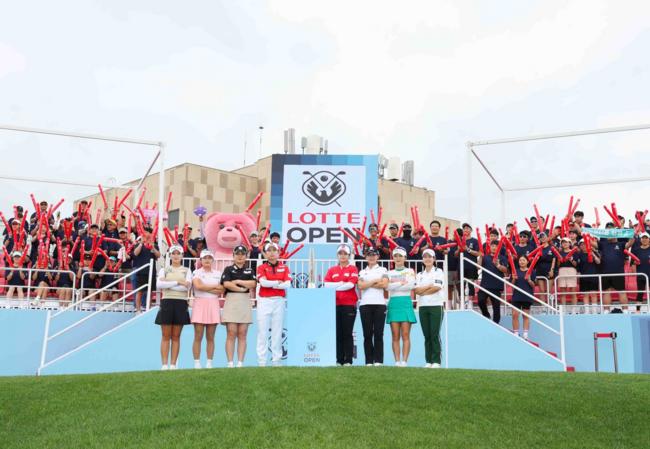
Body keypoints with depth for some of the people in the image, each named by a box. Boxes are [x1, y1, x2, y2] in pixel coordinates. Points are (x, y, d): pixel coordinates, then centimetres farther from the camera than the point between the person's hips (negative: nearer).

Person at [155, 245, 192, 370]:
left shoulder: (186, 271, 10)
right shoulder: (164, 270, 10)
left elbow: (187, 286, -8)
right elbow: (159, 285, -9)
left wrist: (168, 284, -10)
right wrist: (178, 282, -14)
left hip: (181, 304, 0)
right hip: (167, 302, 0)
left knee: (176, 337, 4)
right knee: (166, 336, 0)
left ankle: (173, 365, 8)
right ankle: (165, 365, 4)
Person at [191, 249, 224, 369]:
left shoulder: (218, 273, 12)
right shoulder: (197, 272, 5)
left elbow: (221, 290, 1)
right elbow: (198, 286, -13)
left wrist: (205, 288, -6)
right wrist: (215, 287, -5)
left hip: (213, 305, 2)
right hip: (199, 304, -2)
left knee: (210, 337, 4)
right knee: (198, 337, -3)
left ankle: (209, 363, 10)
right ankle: (197, 363, 3)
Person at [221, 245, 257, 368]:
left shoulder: (249, 270, 16)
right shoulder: (228, 269, 9)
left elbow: (253, 284, -1)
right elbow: (226, 284, -6)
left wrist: (237, 281, -3)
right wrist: (242, 289, -4)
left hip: (245, 302, 2)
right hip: (231, 301, -2)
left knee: (242, 334, 0)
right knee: (231, 334, -6)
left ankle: (240, 363, 1)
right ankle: (230, 363, -5)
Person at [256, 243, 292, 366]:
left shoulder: (284, 268, 9)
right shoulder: (261, 267, 6)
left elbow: (287, 284, -5)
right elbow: (263, 282, -11)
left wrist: (270, 284, -8)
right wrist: (278, 282, -3)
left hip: (279, 301, 1)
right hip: (264, 301, -1)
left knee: (277, 331, 3)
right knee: (262, 331, -1)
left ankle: (277, 360, 9)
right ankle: (261, 361, 3)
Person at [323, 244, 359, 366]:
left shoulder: (353, 269, 4)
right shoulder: (331, 270, 13)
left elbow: (351, 284, -10)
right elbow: (326, 285, 1)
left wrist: (334, 287, -5)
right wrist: (341, 283, -8)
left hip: (349, 305, -3)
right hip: (335, 305, 3)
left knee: (347, 333, -1)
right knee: (337, 333, 4)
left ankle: (348, 360, 3)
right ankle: (339, 360, 10)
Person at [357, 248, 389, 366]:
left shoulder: (383, 270, 12)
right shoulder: (362, 272, 17)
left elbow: (385, 284, -5)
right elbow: (360, 286, -1)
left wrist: (367, 284, -2)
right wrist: (375, 281, -3)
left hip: (379, 303, -2)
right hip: (365, 304, 2)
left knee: (378, 333, -3)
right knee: (367, 334, 0)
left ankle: (378, 360, -2)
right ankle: (369, 361, 3)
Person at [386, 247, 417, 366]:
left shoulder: (410, 271, 10)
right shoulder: (389, 273, 14)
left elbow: (411, 285, -9)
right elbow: (388, 286, -4)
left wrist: (394, 283, -6)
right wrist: (402, 283, -9)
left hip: (406, 303, -2)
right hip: (393, 304, 2)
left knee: (405, 335, -6)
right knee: (395, 336, 0)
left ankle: (404, 361, -6)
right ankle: (397, 361, 2)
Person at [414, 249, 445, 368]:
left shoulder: (439, 272, 4)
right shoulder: (419, 275, 16)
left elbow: (437, 287, -11)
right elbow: (416, 290, 1)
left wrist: (422, 291, -4)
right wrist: (429, 286, -9)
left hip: (436, 306, -4)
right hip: (423, 307, 4)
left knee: (435, 335, -6)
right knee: (427, 335, 4)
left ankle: (436, 361, -1)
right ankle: (428, 361, 8)